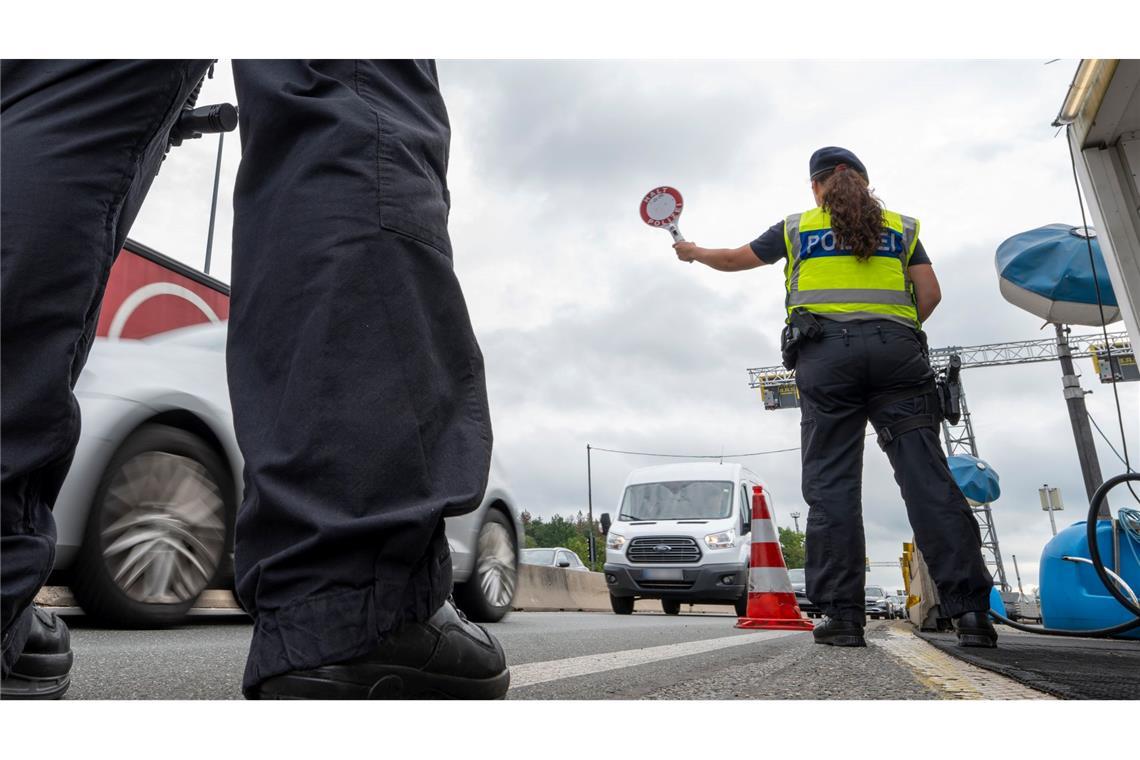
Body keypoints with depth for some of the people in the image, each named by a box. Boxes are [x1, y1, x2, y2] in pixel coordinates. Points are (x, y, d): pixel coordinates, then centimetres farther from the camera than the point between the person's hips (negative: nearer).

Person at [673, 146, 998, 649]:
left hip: (825, 351, -1)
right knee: (926, 477, -3)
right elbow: (930, 293, 11)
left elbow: (734, 259, 27)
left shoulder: (797, 228, 18)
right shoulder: (900, 227, 20)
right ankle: (970, 610, -8)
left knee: (831, 484, -2)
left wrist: (693, 252, 46)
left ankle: (843, 615, -5)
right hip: (896, 349, 2)